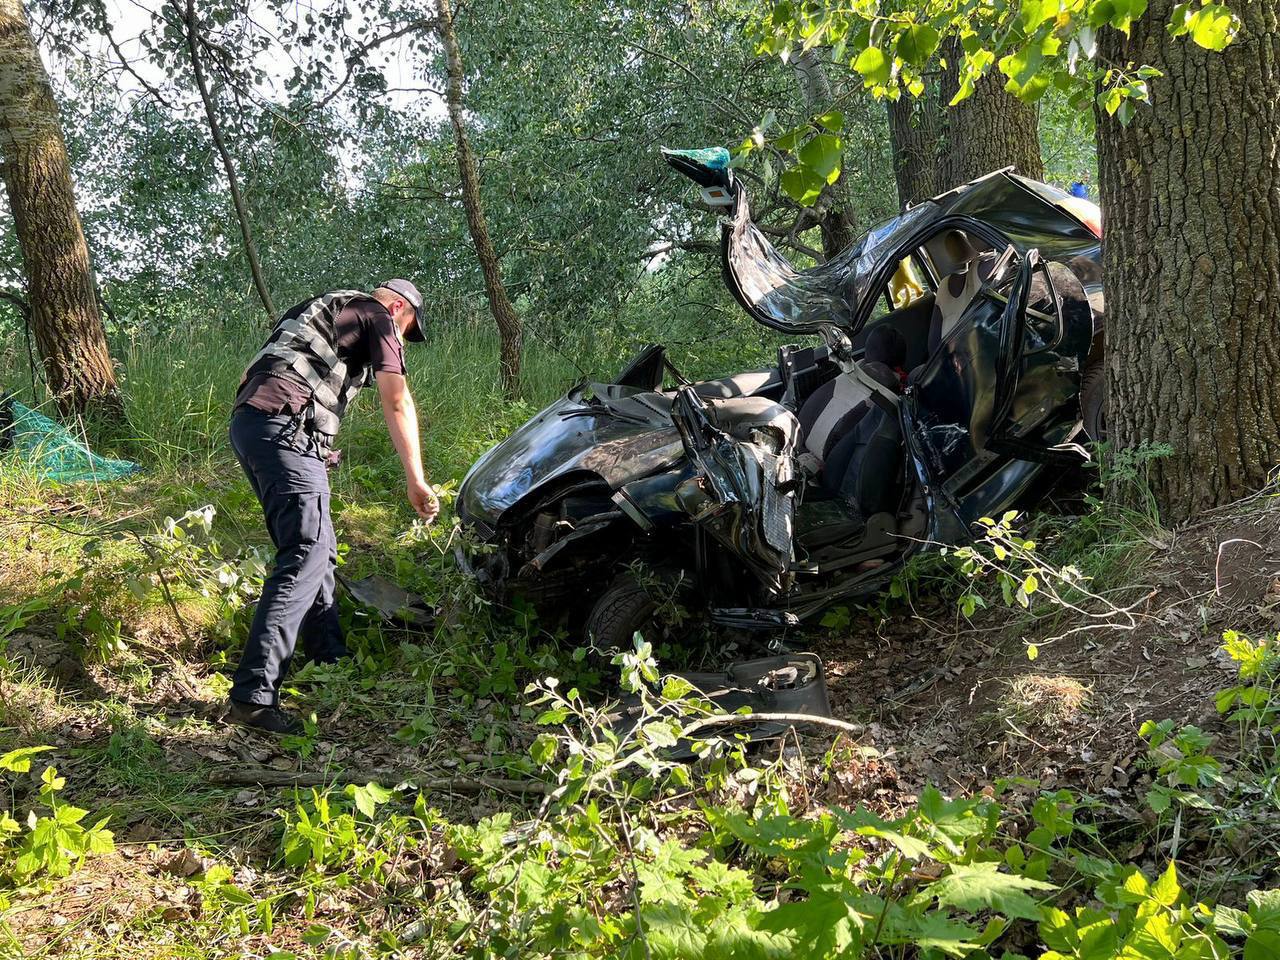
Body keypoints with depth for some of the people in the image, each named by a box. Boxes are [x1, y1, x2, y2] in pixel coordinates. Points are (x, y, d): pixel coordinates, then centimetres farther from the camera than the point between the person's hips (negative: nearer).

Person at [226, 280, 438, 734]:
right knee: (305, 558, -15)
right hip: (285, 427, -10)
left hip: (246, 420, 10)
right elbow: (397, 401, 0)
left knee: (318, 550, 18)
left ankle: (330, 660, 25)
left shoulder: (325, 309, 33)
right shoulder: (377, 316, 8)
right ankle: (253, 695, -22)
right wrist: (416, 480, 4)